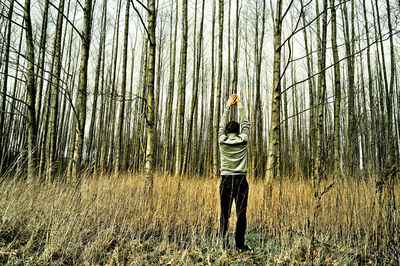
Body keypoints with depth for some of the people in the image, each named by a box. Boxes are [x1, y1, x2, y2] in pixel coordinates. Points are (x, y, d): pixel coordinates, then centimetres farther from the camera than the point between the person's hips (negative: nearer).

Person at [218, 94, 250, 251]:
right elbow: (245, 124, 14)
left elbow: (222, 124, 17)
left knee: (224, 213, 5)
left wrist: (228, 106, 25)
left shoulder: (222, 141, 2)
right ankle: (240, 245, 7)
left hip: (226, 180, 1)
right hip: (241, 180, 0)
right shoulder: (243, 141, 1)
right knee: (241, 214, 3)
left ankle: (223, 243, 7)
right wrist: (240, 105, 23)